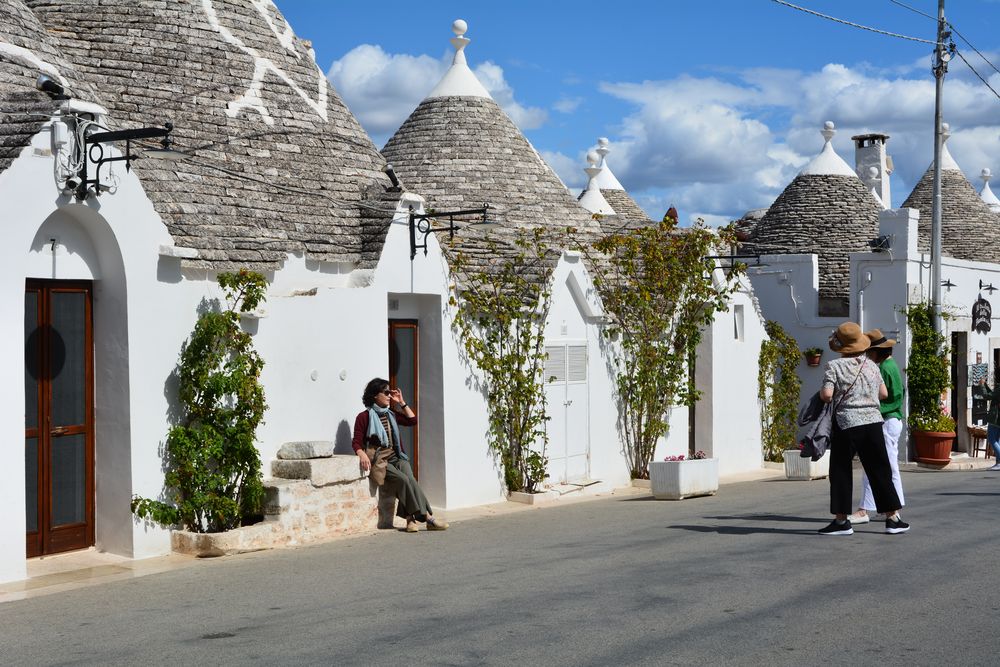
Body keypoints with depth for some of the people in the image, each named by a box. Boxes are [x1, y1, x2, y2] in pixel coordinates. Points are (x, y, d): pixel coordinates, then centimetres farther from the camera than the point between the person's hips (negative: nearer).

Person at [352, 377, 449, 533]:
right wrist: (362, 454, -25)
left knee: (408, 478, -27)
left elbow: (412, 420, 22)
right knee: (403, 479, -29)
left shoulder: (391, 414, 19)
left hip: (396, 458, 5)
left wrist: (401, 403, 15)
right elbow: (356, 442, -4)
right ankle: (427, 517, -30)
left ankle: (410, 517, -32)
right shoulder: (364, 417, 1)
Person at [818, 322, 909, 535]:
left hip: (846, 424, -4)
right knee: (880, 470, 9)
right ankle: (893, 517, 10)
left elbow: (827, 395, -15)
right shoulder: (871, 365, 9)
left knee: (841, 472, 5)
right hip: (872, 422, 4)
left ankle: (841, 520, 6)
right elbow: (884, 393, 13)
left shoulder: (835, 366, -6)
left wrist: (821, 393, 6)